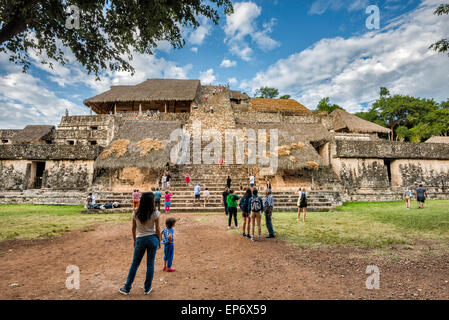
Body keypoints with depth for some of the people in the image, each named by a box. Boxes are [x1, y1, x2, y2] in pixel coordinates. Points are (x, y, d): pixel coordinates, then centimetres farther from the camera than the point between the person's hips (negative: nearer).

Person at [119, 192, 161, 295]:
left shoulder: (136, 213, -6)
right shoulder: (155, 213, -13)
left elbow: (134, 228, 3)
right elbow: (157, 229, -7)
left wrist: (135, 240, 17)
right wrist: (159, 242, 6)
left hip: (140, 239, 1)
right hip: (152, 239, -1)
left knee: (135, 264, 15)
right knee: (150, 264, 12)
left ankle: (127, 288, 26)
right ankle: (147, 288, 24)